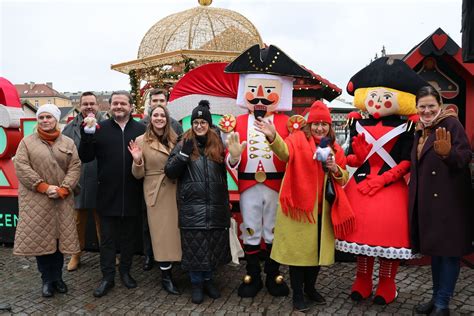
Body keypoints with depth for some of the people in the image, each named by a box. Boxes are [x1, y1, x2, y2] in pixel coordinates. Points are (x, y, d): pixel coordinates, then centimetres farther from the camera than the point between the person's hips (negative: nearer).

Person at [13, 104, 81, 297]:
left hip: (61, 200, 1)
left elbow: (75, 167, 1)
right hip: (36, 199, -1)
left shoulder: (68, 143, 8)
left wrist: (63, 189, -13)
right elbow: (21, 167, -6)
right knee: (40, 238, 1)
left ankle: (57, 277, 20)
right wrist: (44, 187, -15)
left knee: (59, 237, 6)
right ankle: (47, 279, 14)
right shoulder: (27, 142, 4)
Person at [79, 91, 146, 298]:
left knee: (129, 236, 16)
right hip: (107, 195, 0)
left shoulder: (141, 129, 0)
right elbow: (85, 158, -2)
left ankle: (125, 271, 33)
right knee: (107, 238, 10)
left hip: (132, 195, 1)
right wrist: (86, 135, -16)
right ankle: (107, 277, 24)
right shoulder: (100, 129, 1)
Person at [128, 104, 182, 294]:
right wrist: (137, 160, -20)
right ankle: (166, 277, 15)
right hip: (156, 192, -3)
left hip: (175, 191, 4)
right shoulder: (141, 141, -2)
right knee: (162, 234, 1)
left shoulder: (175, 139, 7)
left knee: (175, 231, 9)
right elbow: (138, 174, -2)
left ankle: (173, 270, 26)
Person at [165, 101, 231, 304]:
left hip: (215, 206, 2)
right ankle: (196, 284, 22)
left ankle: (208, 280, 30)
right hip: (192, 207, -2)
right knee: (194, 247, 4)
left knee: (214, 245, 11)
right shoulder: (183, 145, 2)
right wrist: (183, 154, -15)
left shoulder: (218, 145, 8)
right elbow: (170, 173, -5)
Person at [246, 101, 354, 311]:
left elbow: (344, 179, 14)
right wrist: (273, 137, -50)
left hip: (322, 209, 5)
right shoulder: (298, 139, -5)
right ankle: (297, 293, 19)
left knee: (317, 249, 15)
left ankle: (310, 287, 35)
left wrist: (335, 169, -8)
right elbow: (284, 151, -29)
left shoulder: (335, 149, 10)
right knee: (298, 249, 3)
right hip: (299, 206, -5)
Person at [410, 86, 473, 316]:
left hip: (448, 198, -7)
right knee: (434, 247, 15)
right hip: (427, 198, 8)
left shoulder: (451, 123, -9)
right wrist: (411, 180, 9)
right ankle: (437, 297, 27)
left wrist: (448, 153, -38)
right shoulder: (420, 130, 12)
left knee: (448, 249, 0)